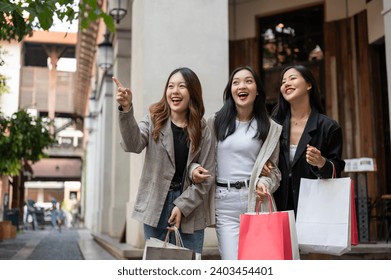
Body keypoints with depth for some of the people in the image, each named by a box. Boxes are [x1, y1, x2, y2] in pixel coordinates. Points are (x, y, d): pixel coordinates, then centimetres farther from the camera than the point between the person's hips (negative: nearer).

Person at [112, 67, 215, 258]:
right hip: (156, 205, 0)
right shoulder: (154, 120, 3)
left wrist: (182, 206, -10)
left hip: (190, 209, 0)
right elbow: (134, 145, -17)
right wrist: (126, 110, -33)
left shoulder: (203, 131, 2)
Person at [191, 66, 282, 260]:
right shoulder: (216, 123, 9)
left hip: (256, 201, 1)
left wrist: (265, 184, -10)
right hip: (225, 202, 0)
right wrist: (194, 169, -5)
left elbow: (273, 168, 10)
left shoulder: (270, 128, 9)